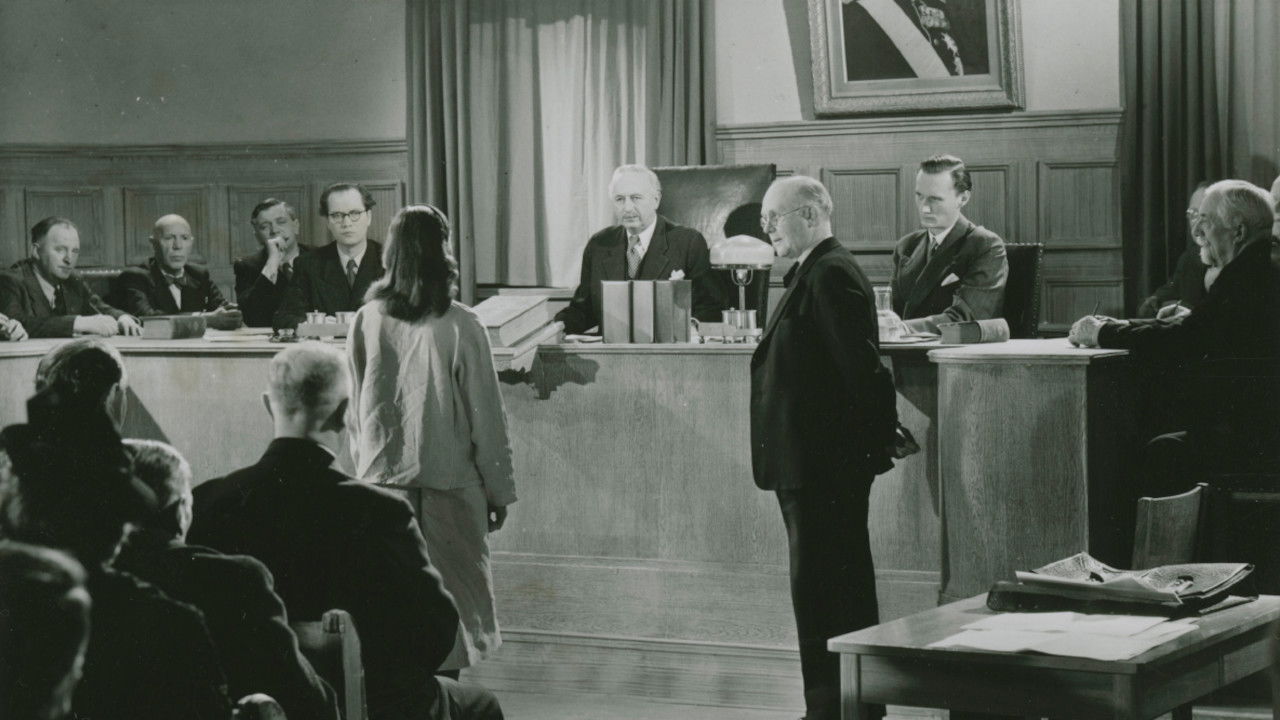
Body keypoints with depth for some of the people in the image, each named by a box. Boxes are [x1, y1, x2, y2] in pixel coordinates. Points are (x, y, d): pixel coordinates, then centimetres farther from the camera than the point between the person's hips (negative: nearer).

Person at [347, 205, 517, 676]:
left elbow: (355, 409, 5)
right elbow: (486, 416, -7)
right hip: (448, 479, -3)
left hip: (381, 478, 3)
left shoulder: (367, 321, -4)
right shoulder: (459, 327, -13)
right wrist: (499, 490, 3)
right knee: (451, 601, 8)